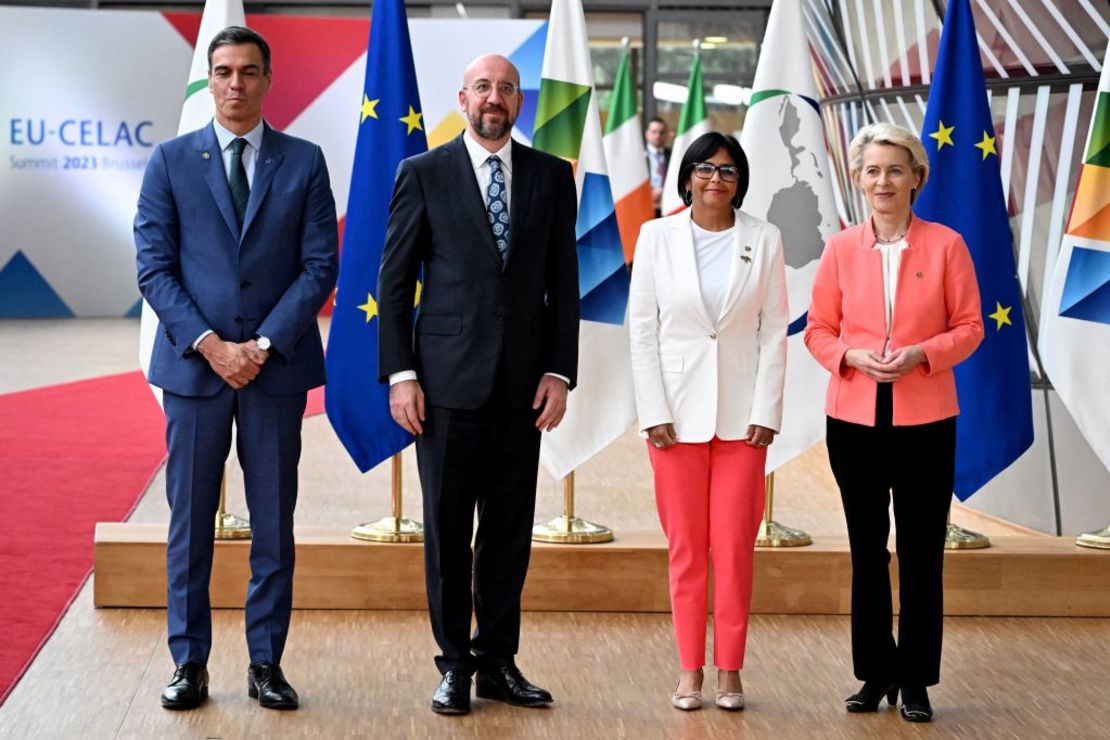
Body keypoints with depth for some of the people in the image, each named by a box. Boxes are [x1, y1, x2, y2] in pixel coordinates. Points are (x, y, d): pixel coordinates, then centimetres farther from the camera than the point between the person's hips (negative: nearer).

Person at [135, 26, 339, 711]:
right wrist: (209, 345, -11)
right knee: (190, 521, 4)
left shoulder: (304, 161, 4)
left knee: (274, 523, 5)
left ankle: (267, 663, 14)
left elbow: (321, 265, 0)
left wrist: (265, 344, -10)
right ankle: (190, 664, 13)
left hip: (278, 366, 0)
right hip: (193, 365, 0)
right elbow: (155, 267, 0)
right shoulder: (171, 161, 4)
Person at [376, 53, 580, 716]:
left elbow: (563, 283, 8)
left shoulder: (552, 177, 8)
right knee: (448, 529, 4)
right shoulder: (424, 174, 2)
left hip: (523, 382, 2)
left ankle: (498, 661, 19)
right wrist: (399, 373, -6)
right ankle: (454, 664, 15)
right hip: (448, 381, -2)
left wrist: (559, 371, -1)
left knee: (511, 529, 8)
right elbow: (395, 280, 1)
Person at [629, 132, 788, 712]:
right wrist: (653, 412, -6)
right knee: (685, 546, 5)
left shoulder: (764, 240, 2)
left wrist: (766, 412, -5)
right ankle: (690, 669, 13)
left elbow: (774, 331, 2)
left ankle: (729, 668, 11)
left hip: (741, 413, 0)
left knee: (734, 545, 2)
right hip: (678, 411, 0)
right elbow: (642, 328, 0)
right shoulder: (657, 236, 1)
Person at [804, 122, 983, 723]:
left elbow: (969, 327, 0)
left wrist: (921, 354, -16)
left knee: (922, 554, 3)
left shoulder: (946, 245, -1)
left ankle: (917, 680, 13)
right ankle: (876, 672, 21)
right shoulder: (840, 249, 4)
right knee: (867, 552, 10)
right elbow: (818, 330, 6)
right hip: (855, 419, 2)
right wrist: (853, 356, -13)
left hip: (925, 419, -2)